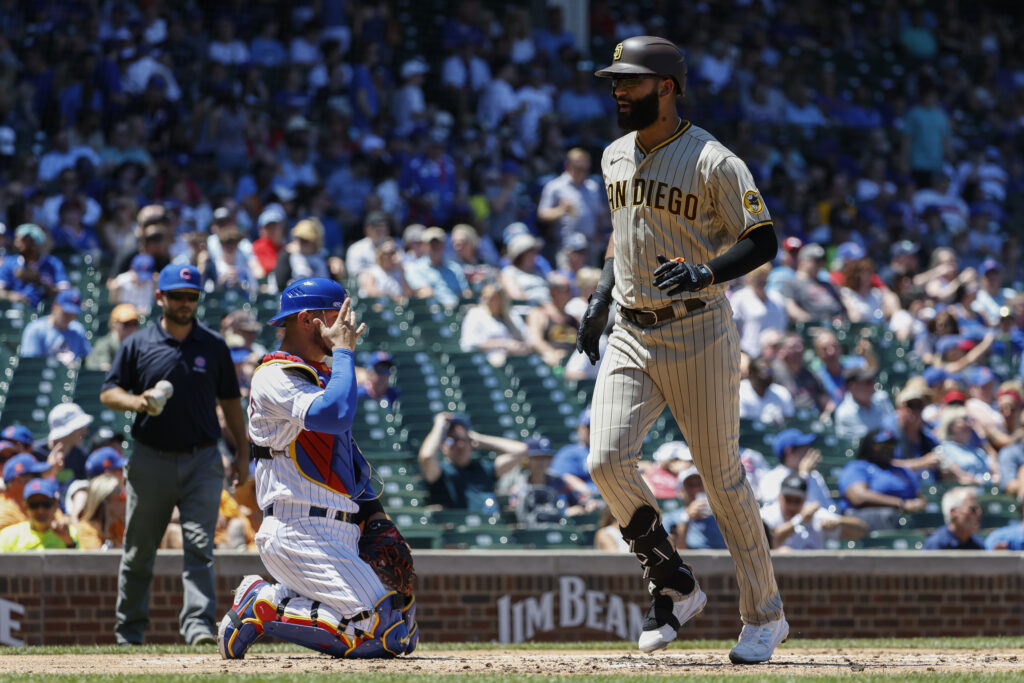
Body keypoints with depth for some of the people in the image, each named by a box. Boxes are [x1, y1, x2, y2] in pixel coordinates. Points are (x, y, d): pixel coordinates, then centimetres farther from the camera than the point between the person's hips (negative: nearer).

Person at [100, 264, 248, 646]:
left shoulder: (213, 346, 8)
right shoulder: (137, 345, 4)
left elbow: (230, 401, 13)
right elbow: (108, 392, 3)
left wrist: (242, 452, 8)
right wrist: (136, 402, -18)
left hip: (202, 460, 0)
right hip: (151, 459, 0)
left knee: (199, 545, -12)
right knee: (138, 550, 6)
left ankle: (198, 624, -19)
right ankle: (129, 630, 17)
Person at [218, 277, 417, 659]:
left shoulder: (322, 377, 22)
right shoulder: (275, 378, -9)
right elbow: (335, 415, -27)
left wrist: (372, 509, 14)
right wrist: (343, 351, -14)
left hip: (342, 539, 10)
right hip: (300, 535, -10)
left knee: (402, 636, 3)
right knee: (378, 627, -20)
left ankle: (274, 600, 11)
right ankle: (263, 608, -7)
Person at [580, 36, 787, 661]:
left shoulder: (713, 162, -11)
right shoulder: (616, 158, 11)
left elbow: (763, 241, -12)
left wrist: (706, 273, -27)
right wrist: (602, 296, 16)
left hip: (698, 333, -6)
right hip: (630, 334, 6)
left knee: (723, 476, 0)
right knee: (608, 459, -12)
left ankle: (765, 614, 14)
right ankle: (675, 587, 5)